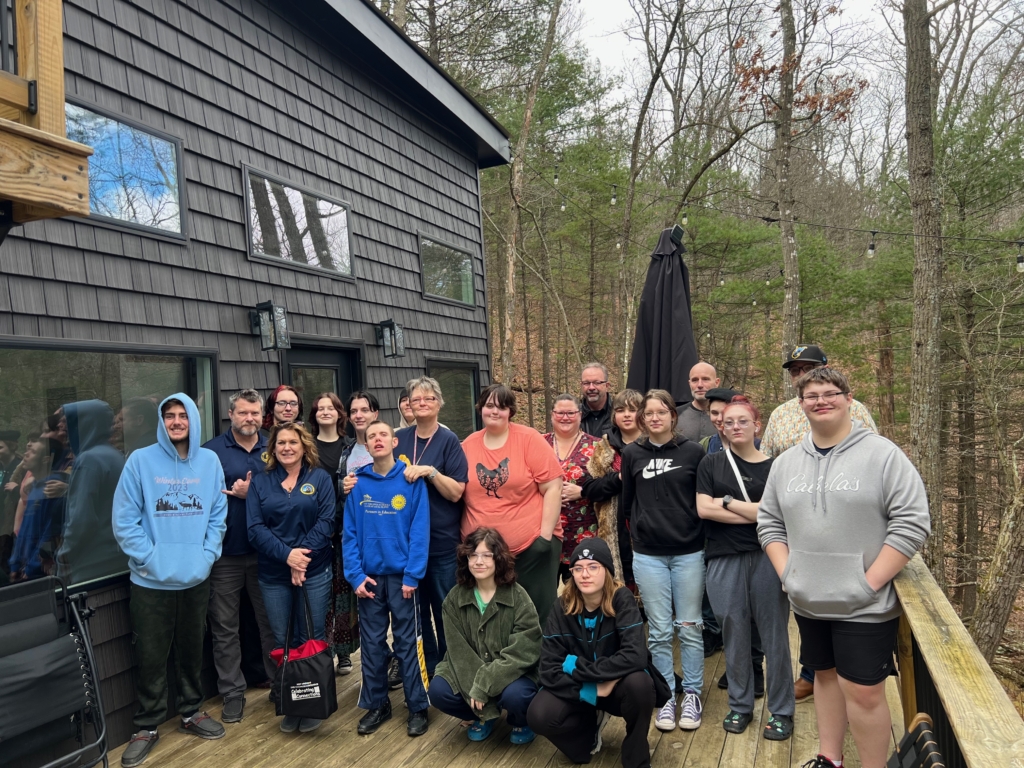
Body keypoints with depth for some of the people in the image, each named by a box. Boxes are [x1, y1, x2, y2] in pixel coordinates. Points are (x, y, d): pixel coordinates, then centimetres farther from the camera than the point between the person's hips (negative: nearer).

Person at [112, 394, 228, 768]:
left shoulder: (210, 461, 1)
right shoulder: (140, 461, -8)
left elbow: (218, 515, 4)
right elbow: (124, 520, -9)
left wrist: (207, 555, -7)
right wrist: (150, 558, -15)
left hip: (196, 579, 3)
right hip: (151, 581, -3)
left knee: (192, 650, 16)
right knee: (151, 656, 7)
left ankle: (191, 713, 34)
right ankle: (147, 726, 24)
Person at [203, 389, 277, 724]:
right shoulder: (212, 451, -2)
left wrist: (252, 494, -13)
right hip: (226, 553, -2)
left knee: (272, 621, 11)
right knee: (225, 627, 7)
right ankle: (232, 693, 19)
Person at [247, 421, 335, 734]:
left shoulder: (320, 478, 3)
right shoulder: (260, 482, 7)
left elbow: (326, 521, -5)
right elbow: (255, 527, -3)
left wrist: (303, 557, -16)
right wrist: (287, 554, -16)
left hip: (315, 571, -1)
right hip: (273, 574, 2)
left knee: (313, 639, 4)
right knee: (281, 641, 7)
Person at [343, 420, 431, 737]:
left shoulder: (412, 480, -6)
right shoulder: (357, 483, 0)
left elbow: (419, 530, -9)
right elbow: (349, 533, 1)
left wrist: (412, 575, -14)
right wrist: (355, 575, -8)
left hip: (401, 574, -2)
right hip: (369, 576, 3)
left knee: (406, 642, 5)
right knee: (371, 643, 12)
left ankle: (417, 707, 18)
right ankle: (376, 705, 27)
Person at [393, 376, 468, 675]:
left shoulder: (449, 440, -5)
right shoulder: (399, 439, 6)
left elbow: (456, 492, -11)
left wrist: (430, 471, -24)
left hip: (442, 541, -3)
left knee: (445, 609, 5)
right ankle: (426, 669, 28)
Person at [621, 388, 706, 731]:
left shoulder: (693, 451, -2)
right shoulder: (632, 454, 3)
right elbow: (627, 503, 10)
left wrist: (700, 535, 1)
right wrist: (640, 532, 6)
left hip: (689, 552, -1)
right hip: (648, 555, 1)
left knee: (689, 627, 8)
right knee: (659, 630, 8)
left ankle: (692, 694, 24)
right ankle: (666, 696, 22)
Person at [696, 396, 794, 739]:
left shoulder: (773, 466, 4)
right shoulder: (711, 463, 6)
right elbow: (703, 509, -5)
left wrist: (726, 501, -6)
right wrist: (754, 514, -7)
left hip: (767, 557, -1)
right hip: (724, 559, 1)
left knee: (774, 634, 5)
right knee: (734, 635, 10)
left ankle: (781, 711, 21)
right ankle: (740, 706, 26)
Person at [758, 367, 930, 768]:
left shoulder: (882, 454, -10)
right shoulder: (786, 463, 6)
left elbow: (911, 523, -14)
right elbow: (769, 522, 12)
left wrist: (869, 583, -16)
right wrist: (786, 573, 0)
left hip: (864, 606, -5)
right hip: (808, 602, 5)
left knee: (863, 690, 0)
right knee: (825, 675, 19)